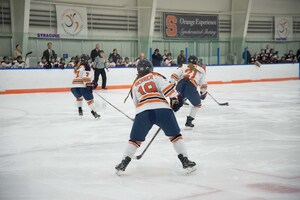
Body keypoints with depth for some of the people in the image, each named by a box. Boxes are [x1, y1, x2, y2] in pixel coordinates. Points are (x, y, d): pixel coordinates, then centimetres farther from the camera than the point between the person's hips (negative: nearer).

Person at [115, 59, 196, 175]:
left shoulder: (135, 84, 29)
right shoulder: (155, 76, 20)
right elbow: (166, 86, 1)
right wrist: (174, 99, 1)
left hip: (142, 111, 2)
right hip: (162, 108, -2)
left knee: (135, 139, 15)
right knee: (175, 135, 11)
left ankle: (124, 163, 9)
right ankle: (185, 161, 5)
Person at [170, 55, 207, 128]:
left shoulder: (183, 66, 26)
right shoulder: (201, 70, 26)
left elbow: (175, 75, 11)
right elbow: (203, 84, 23)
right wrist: (203, 93, 35)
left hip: (180, 85, 2)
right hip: (191, 87, -2)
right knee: (197, 104, 21)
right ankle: (189, 121, 16)